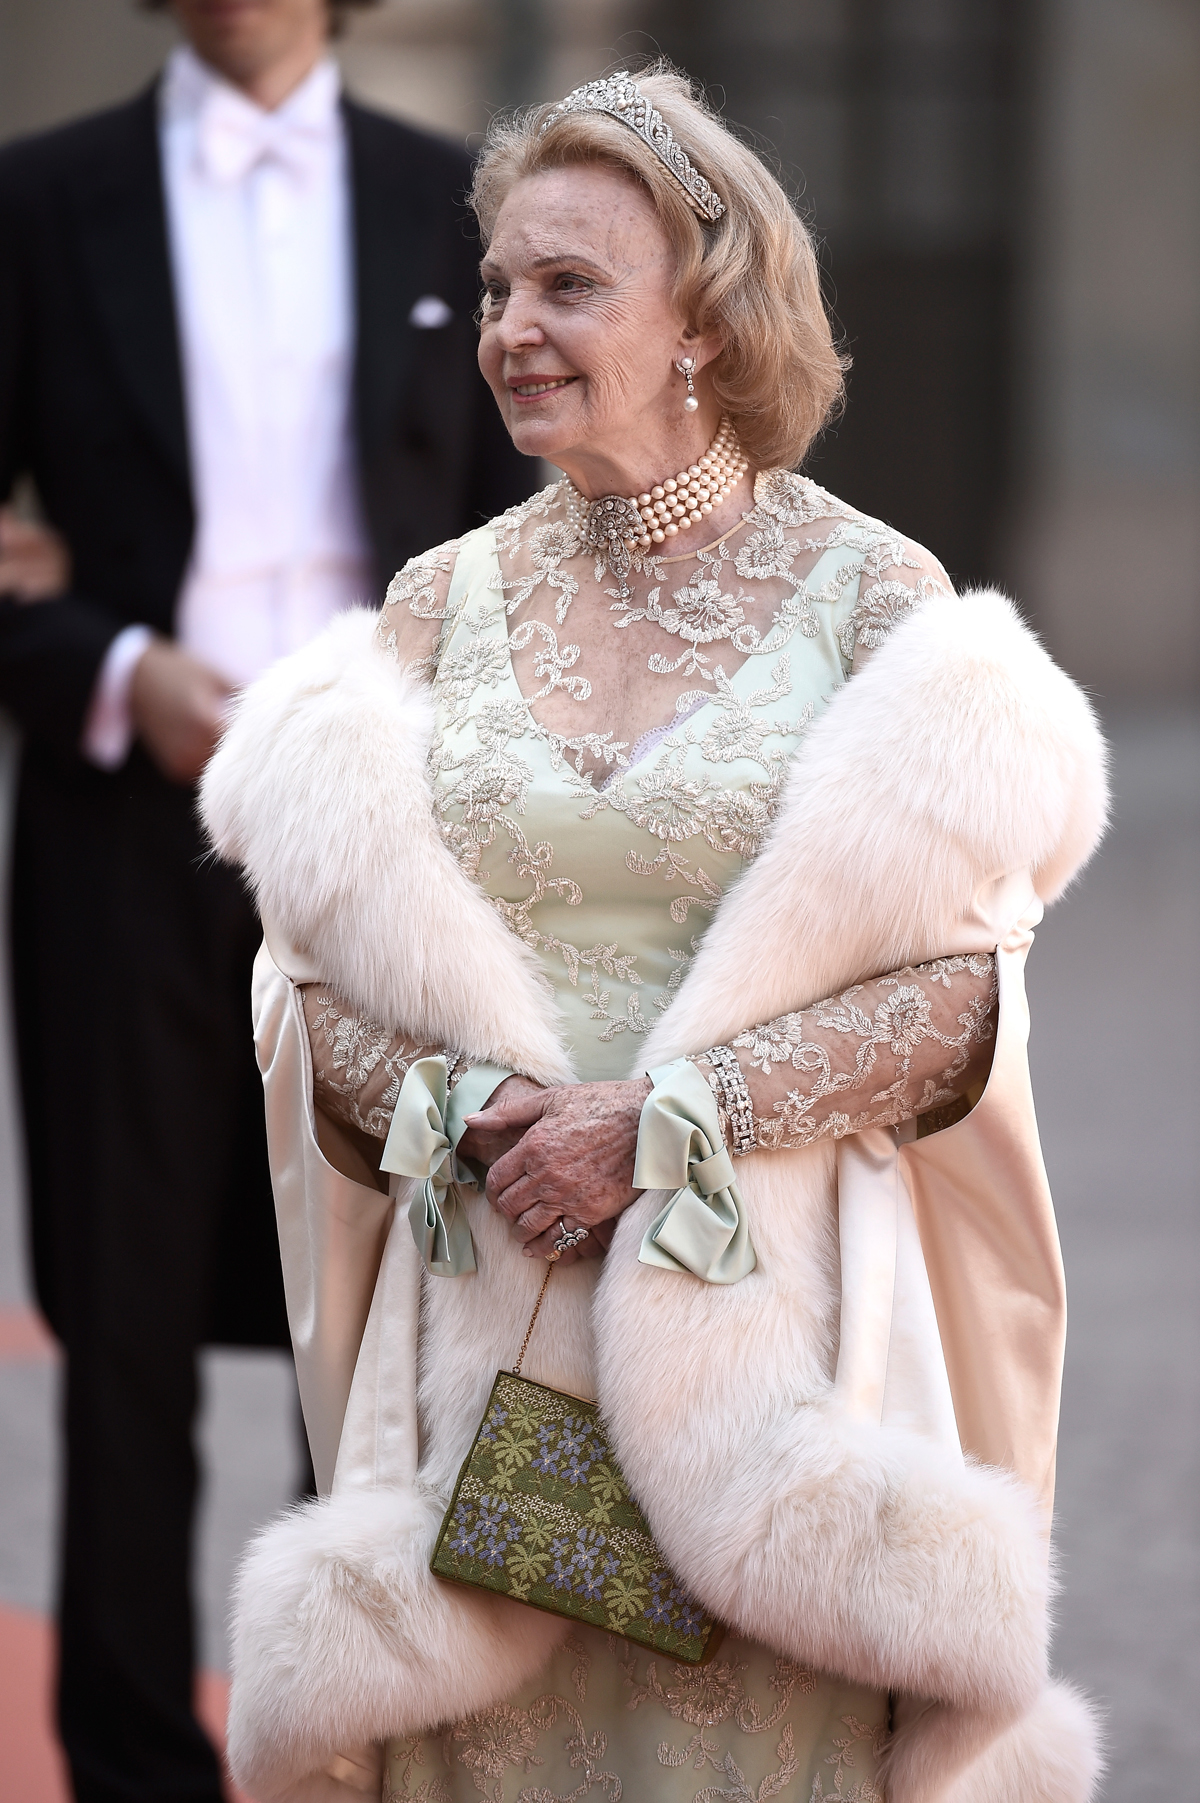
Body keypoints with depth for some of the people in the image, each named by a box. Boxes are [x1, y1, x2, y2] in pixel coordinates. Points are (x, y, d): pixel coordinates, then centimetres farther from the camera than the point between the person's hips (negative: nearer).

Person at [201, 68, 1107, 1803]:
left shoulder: (873, 597, 1)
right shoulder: (445, 602, 10)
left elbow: (957, 997, -5)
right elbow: (323, 978, 9)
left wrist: (662, 1123, -15)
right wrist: (468, 1116, -11)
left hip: (769, 1318, -2)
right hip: (485, 1318, 3)